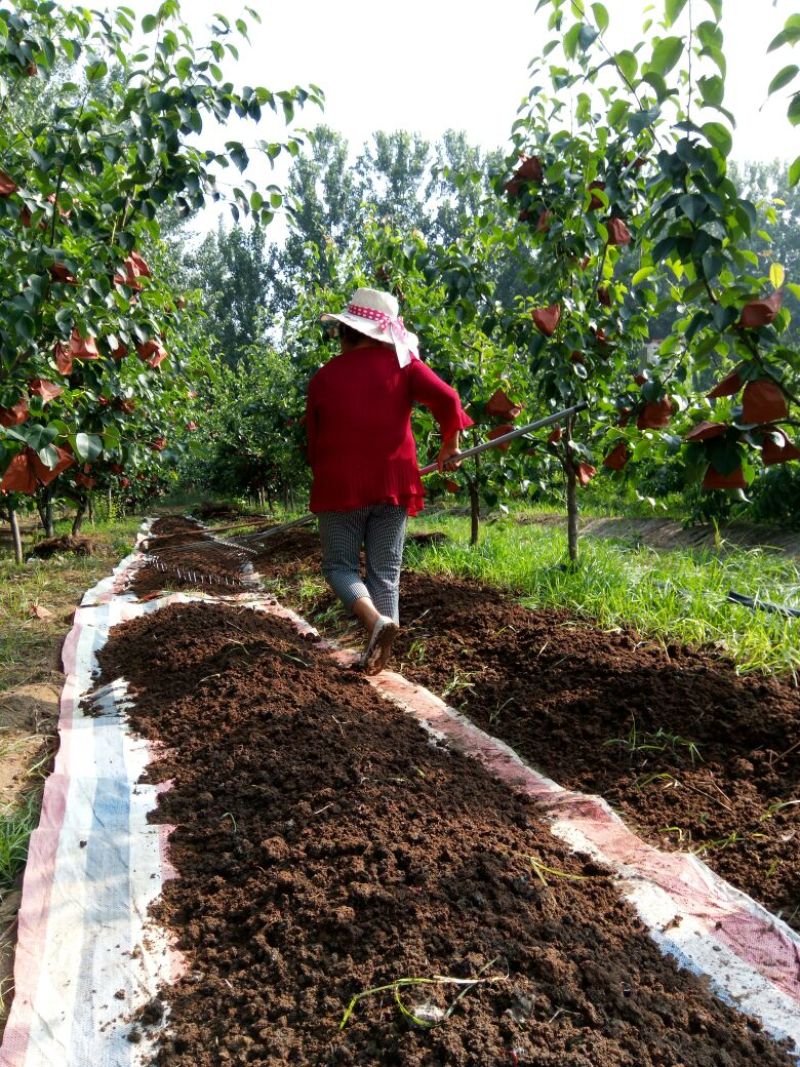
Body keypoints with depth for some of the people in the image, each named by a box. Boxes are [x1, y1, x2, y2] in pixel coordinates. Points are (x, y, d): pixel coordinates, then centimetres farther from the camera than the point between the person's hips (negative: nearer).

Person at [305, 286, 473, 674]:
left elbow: (314, 441, 10)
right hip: (392, 484, 1)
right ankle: (377, 656, 10)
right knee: (385, 572, 10)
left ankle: (376, 619, -16)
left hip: (341, 486, -1)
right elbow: (447, 400, -11)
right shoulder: (401, 363, 1)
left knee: (340, 565, 10)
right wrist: (450, 445, 5)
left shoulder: (324, 377, 2)